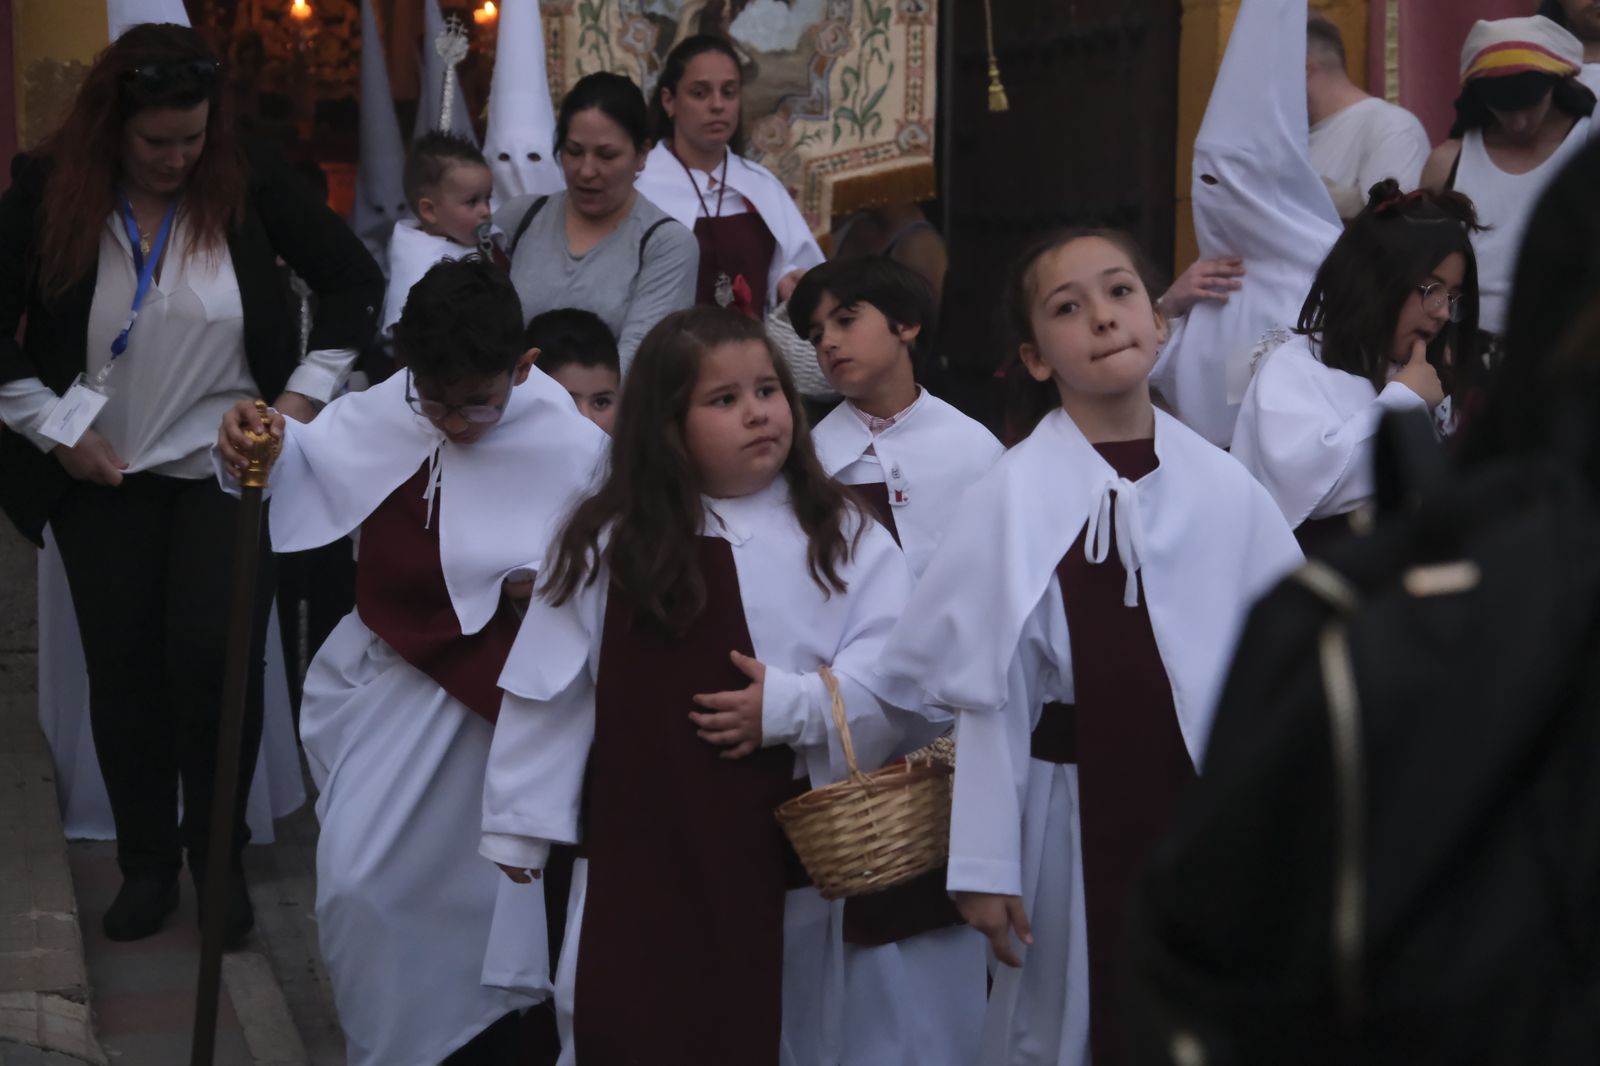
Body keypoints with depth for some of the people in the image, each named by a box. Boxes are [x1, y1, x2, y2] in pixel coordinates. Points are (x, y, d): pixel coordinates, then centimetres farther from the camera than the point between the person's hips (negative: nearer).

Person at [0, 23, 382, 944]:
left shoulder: (250, 178, -11)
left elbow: (356, 282, -2)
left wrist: (305, 395, -8)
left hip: (230, 465, -1)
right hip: (104, 475, 2)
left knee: (216, 658, -10)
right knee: (124, 670, 6)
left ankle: (221, 859, 9)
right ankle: (147, 862, 22)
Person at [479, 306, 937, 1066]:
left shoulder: (843, 538, -3)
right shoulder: (606, 544, -1)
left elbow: (900, 681, -8)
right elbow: (550, 692, 1)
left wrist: (794, 707, -21)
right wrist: (518, 826, 2)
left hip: (787, 851, 0)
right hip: (639, 848, 0)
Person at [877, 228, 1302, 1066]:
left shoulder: (1223, 487, -1)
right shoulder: (1013, 495, -10)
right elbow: (986, 688, -8)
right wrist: (985, 863, -7)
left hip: (1207, 808, 3)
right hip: (1073, 815, -3)